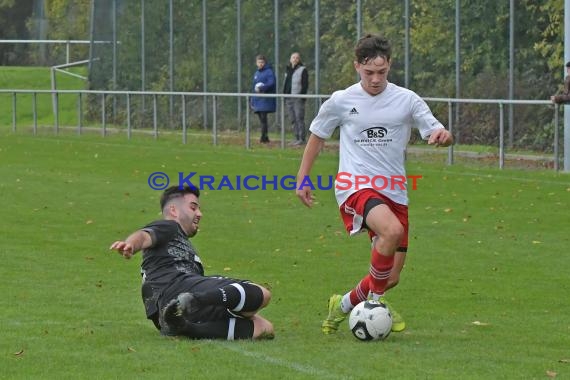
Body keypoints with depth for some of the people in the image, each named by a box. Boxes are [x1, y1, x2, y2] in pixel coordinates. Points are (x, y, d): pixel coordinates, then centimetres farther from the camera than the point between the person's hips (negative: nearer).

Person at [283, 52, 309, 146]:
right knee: (293, 119, 8)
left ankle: (302, 139, -9)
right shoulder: (288, 70, 19)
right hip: (289, 98, 7)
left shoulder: (302, 70, -2)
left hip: (298, 98, -7)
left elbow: (305, 84, -8)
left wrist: (302, 96, -17)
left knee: (299, 118, -10)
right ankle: (297, 138, 13)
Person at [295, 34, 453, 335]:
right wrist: (302, 178, 13)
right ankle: (375, 300, -14)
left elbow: (437, 133, 1)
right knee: (392, 231, -34)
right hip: (355, 186, -4)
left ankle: (344, 305, 33)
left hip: (394, 192, 4)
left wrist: (443, 136, -23)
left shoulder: (406, 100, 2)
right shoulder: (341, 101, 1)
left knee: (392, 277, 4)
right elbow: (317, 135, 15)